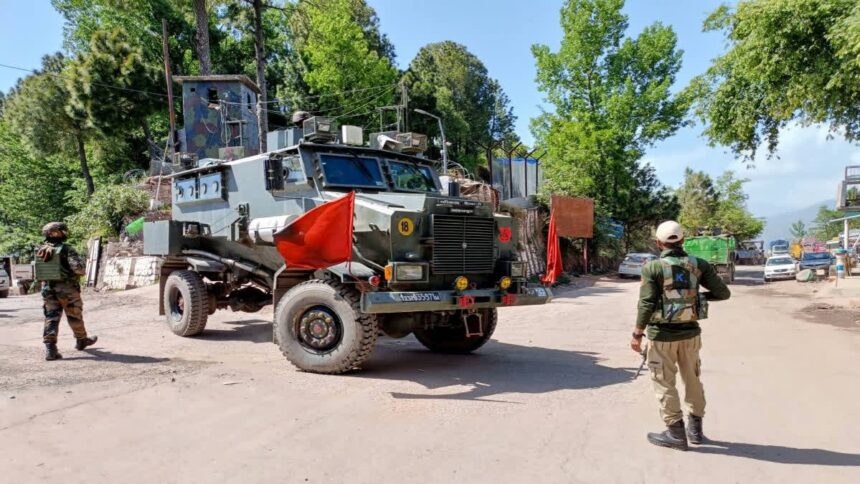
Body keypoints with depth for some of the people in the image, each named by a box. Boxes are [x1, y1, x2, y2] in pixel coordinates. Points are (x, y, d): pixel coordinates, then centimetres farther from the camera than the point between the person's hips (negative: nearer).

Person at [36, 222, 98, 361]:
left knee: (51, 318, 5)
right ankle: (81, 340, 31)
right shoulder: (67, 250, -15)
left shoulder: (41, 251, 4)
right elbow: (77, 266, -26)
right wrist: (82, 271, -5)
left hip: (48, 289, 4)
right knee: (75, 317, 13)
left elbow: (37, 271, 13)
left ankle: (50, 348, -5)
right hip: (68, 290, -4)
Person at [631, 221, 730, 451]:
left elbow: (647, 303, -18)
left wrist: (637, 333, -11)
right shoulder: (698, 265, -1)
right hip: (690, 332, 4)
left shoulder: (653, 267, -12)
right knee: (693, 380, 20)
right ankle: (695, 428, 31)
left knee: (665, 383, 8)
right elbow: (723, 293, 1)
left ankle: (676, 433, 13)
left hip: (662, 335, -4)